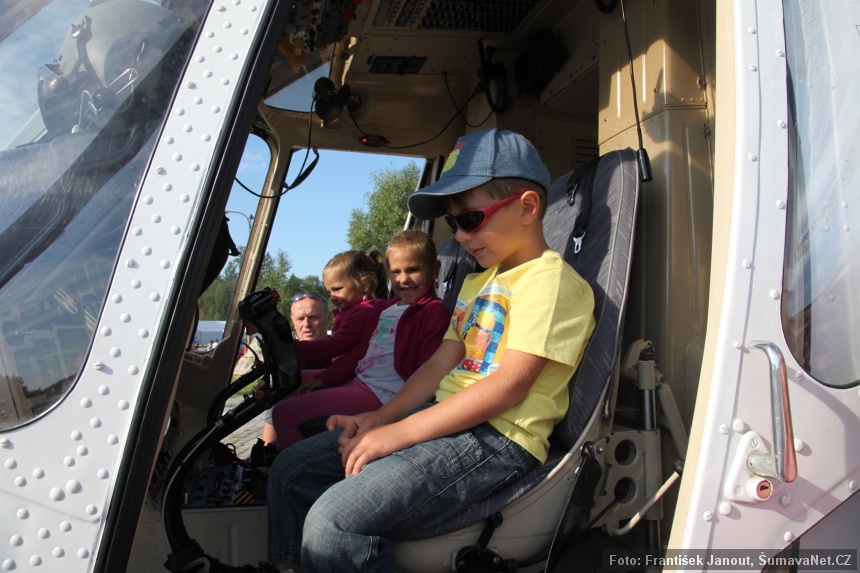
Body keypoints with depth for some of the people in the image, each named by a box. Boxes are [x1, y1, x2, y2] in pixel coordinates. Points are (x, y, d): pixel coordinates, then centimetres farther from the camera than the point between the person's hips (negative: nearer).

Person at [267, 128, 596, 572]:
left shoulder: (551, 280, -9)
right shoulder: (477, 281, 21)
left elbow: (510, 384, -19)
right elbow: (442, 362, 16)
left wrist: (401, 432, -19)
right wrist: (380, 417, 2)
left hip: (496, 438, -9)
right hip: (443, 418, 9)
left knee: (333, 522, -26)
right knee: (291, 469, 6)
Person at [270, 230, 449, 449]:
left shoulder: (433, 311, -11)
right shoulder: (385, 307, 16)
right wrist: (323, 379, 17)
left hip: (380, 394, -10)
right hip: (357, 382, 10)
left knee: (283, 413, -11)